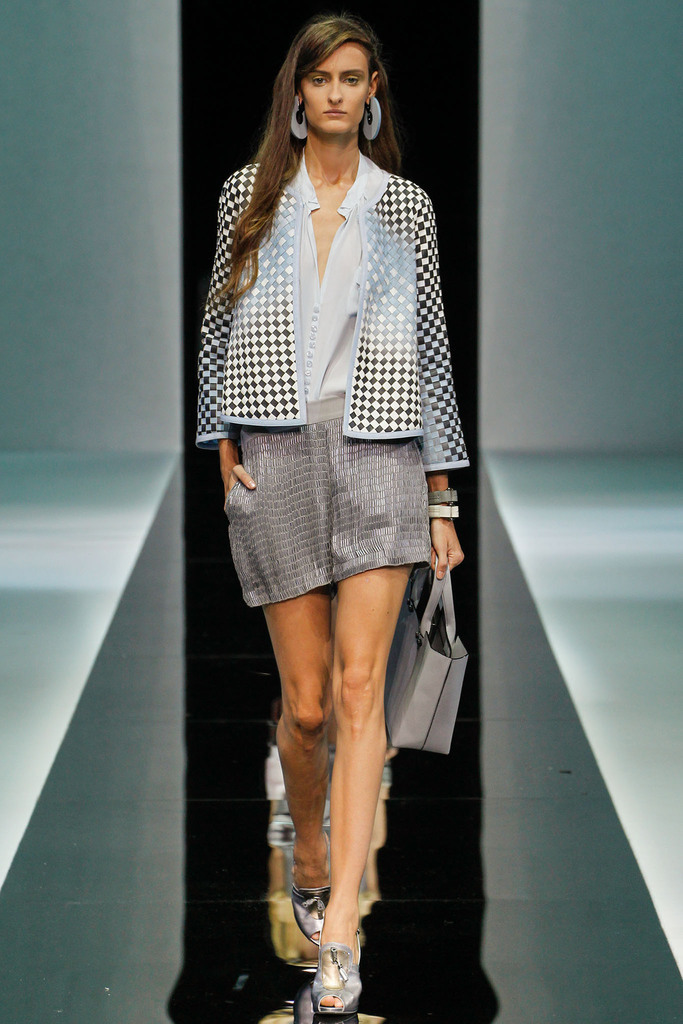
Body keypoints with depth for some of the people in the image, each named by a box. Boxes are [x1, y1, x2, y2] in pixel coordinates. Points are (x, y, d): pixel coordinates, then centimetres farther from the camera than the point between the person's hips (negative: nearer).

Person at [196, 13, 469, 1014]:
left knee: (359, 687, -13)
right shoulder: (250, 195, 8)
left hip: (379, 454, -1)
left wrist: (440, 501, 6)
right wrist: (229, 463, 1)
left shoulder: (407, 207, 7)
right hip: (276, 455, 1)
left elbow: (431, 351, 9)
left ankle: (339, 932, -17)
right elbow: (219, 332, 11)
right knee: (306, 702, 2)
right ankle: (310, 863, 29)